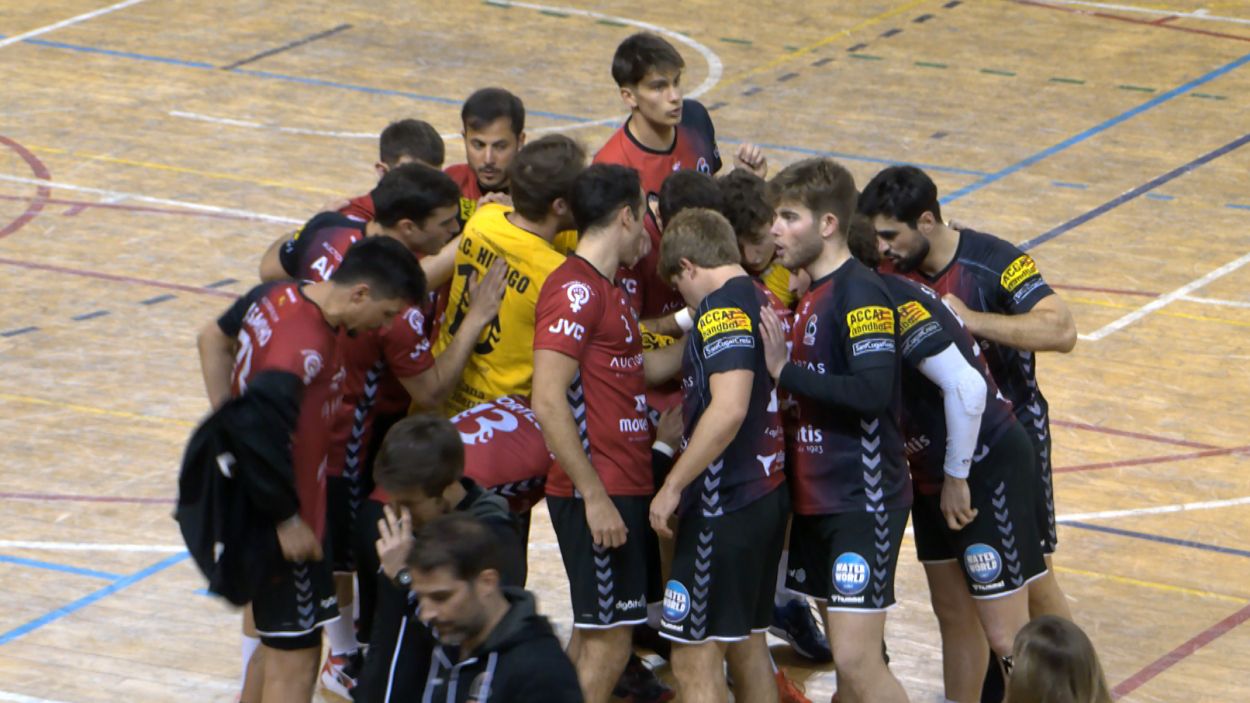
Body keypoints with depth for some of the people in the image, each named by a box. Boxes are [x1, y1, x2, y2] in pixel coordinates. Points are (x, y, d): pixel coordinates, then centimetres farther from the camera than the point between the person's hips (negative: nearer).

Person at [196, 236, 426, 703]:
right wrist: (287, 520, -23)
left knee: (279, 643, 22)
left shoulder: (274, 297, 0)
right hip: (281, 523, -10)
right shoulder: (306, 349, -29)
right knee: (295, 659, -3)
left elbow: (214, 337, 20)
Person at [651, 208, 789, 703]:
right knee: (747, 648, 18)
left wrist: (673, 487, -22)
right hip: (768, 493, 10)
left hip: (726, 504, -10)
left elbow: (729, 407, -28)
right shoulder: (763, 303, 12)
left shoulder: (723, 308, -16)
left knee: (695, 661, -8)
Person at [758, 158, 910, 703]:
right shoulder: (810, 295, 14)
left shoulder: (860, 294, -14)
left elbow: (872, 391, -27)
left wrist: (786, 372, -21)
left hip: (862, 500, -9)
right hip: (816, 499, 9)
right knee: (847, 658, 12)